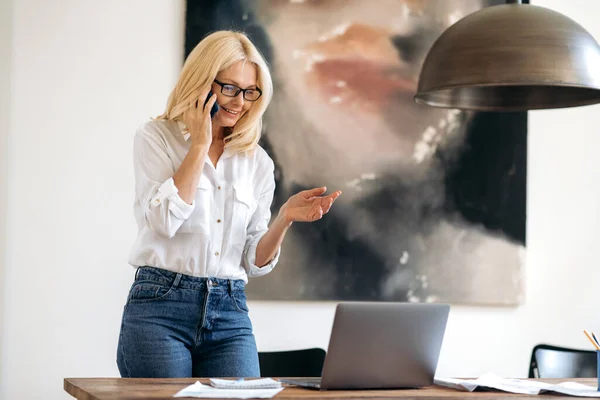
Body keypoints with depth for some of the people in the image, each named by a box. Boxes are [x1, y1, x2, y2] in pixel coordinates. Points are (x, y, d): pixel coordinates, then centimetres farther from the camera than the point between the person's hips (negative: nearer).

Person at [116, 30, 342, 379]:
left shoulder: (257, 162, 11)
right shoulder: (156, 137, 2)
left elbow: (255, 262, 10)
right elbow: (164, 220, -15)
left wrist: (285, 218, -8)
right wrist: (200, 144, -9)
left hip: (231, 314, 3)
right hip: (160, 309, -3)